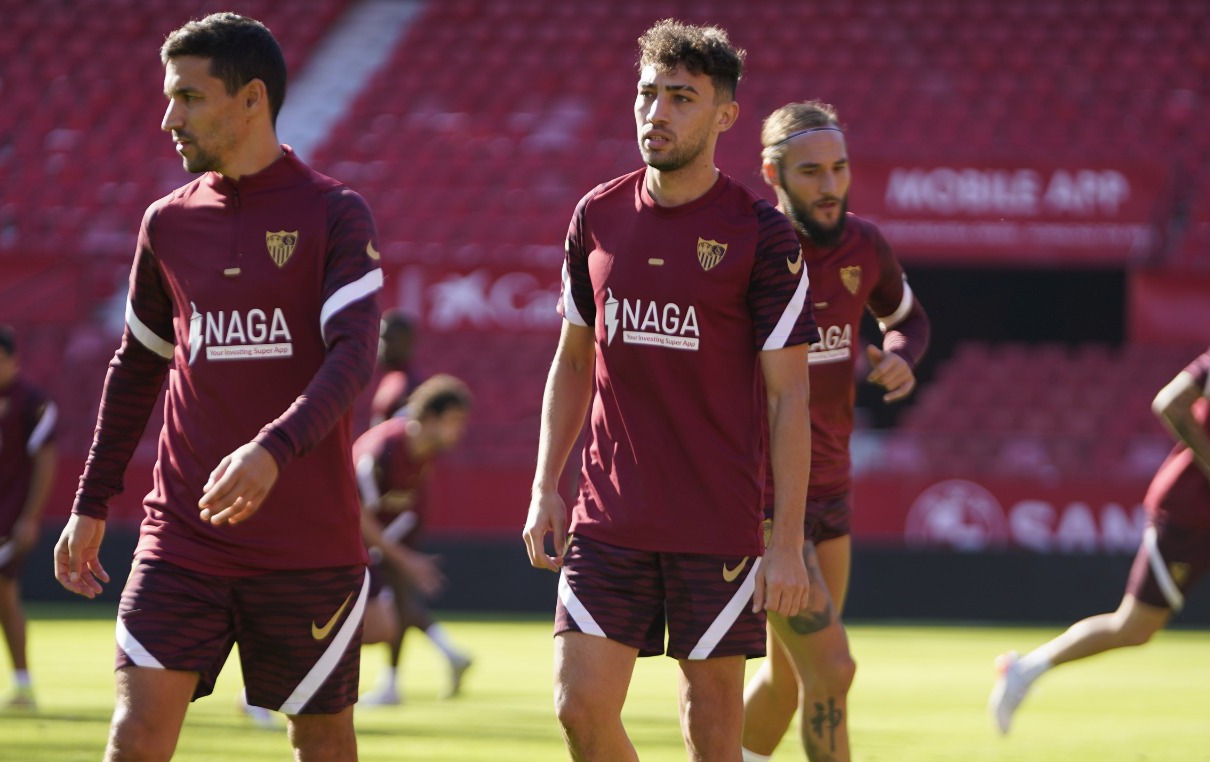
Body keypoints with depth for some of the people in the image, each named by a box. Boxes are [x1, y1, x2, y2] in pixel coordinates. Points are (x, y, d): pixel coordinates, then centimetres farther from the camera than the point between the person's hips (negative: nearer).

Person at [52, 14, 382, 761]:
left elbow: (354, 357, -18)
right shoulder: (170, 222, 9)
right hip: (182, 539, 3)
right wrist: (91, 507, 18)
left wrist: (273, 451, -34)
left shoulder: (334, 214, -5)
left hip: (309, 544, -3)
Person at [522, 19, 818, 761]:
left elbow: (789, 397, -6)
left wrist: (788, 542, -11)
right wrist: (546, 489, 9)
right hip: (608, 523, 4)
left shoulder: (762, 235, -7)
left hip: (720, 527, -4)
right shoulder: (598, 217, 6)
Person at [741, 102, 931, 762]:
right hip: (759, 498, -7)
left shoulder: (863, 245, 1)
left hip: (830, 486, 7)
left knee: (790, 677, 17)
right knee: (831, 671, -13)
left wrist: (901, 359, -2)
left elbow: (908, 317, 21)